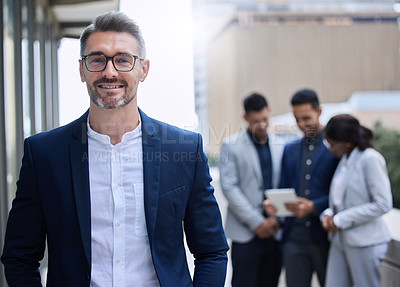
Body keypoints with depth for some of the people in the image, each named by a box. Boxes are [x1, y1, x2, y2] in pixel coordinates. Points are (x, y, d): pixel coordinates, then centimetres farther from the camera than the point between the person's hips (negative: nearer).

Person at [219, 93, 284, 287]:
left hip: (274, 232, 4)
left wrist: (277, 219, -5)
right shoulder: (231, 146, 0)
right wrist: (256, 222, -11)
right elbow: (229, 187, -7)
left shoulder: (279, 147, 11)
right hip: (246, 233, -3)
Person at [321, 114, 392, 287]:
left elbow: (383, 204, -19)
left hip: (365, 242, -8)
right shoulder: (345, 159, 10)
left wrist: (341, 220, -16)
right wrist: (329, 213, -1)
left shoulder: (370, 159, -15)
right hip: (340, 240, 8)